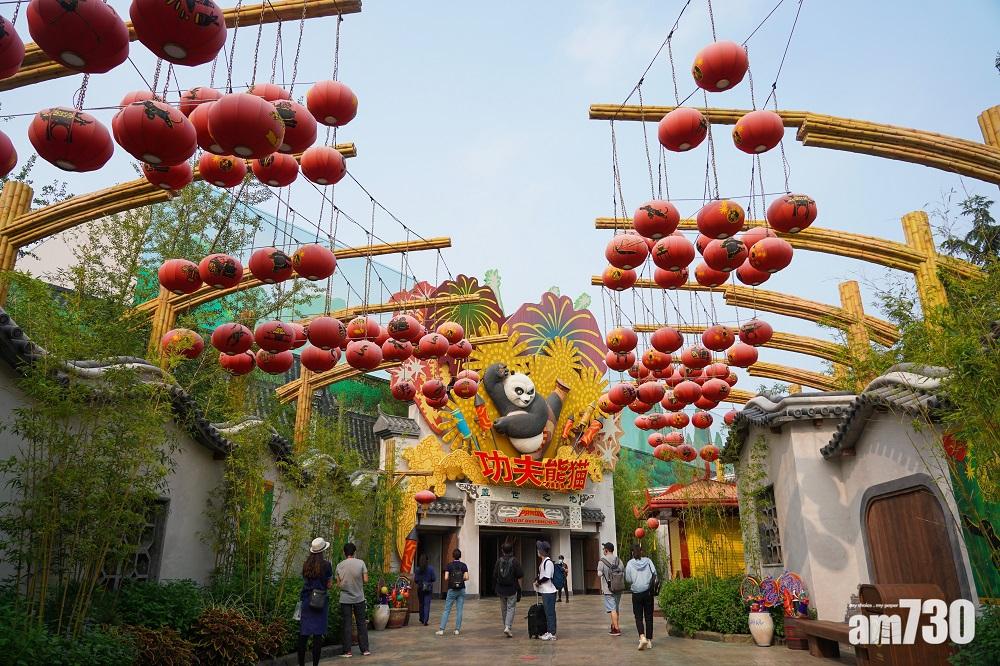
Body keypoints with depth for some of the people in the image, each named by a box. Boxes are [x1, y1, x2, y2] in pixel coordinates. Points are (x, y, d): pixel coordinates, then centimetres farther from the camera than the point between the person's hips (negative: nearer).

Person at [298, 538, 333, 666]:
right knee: (318, 634, 2)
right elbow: (329, 584, -2)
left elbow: (304, 580, 12)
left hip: (306, 600, 3)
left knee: (303, 633, 9)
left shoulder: (306, 564, 3)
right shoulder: (326, 564, -8)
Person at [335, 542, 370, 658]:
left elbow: (338, 583, -2)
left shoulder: (340, 565, -6)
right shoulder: (361, 563, -9)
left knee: (346, 625, 8)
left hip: (345, 599, 0)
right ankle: (365, 649, 13)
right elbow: (365, 580, -8)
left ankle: (347, 650, 9)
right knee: (362, 623, 10)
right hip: (359, 598, 0)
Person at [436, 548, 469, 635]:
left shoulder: (449, 565, -5)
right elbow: (466, 577, -7)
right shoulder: (463, 565, 0)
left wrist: (446, 583, 7)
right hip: (461, 589, 2)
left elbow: (446, 577, -13)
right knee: (459, 610, 7)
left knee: (447, 610, 3)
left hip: (452, 590, -2)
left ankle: (441, 630, 0)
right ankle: (457, 629, 7)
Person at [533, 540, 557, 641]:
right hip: (544, 591, 9)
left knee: (550, 612, -3)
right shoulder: (543, 562, 13)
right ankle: (549, 632, 22)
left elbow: (547, 577, -20)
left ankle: (552, 634, 2)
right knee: (547, 612, 14)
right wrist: (537, 580, 3)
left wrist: (538, 582, -7)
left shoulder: (548, 562, -16)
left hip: (549, 592, -9)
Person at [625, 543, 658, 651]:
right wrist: (652, 584, 7)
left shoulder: (630, 563, -3)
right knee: (649, 617, 10)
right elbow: (654, 573, -7)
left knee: (638, 617, 4)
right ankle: (649, 640, 11)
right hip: (648, 592, 1)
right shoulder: (648, 561, 0)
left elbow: (628, 580, -1)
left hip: (636, 594, -1)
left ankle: (642, 637, -17)